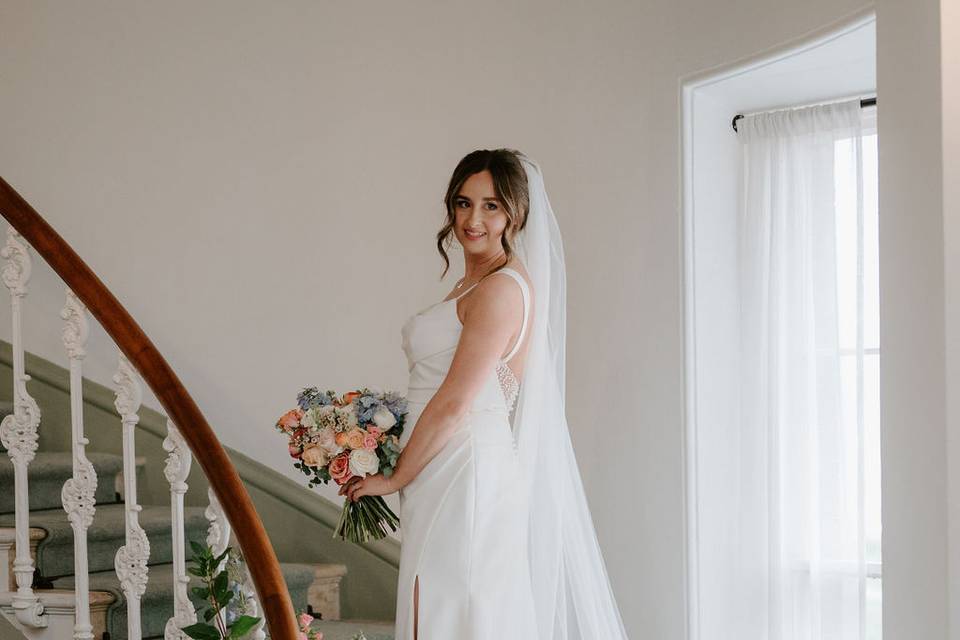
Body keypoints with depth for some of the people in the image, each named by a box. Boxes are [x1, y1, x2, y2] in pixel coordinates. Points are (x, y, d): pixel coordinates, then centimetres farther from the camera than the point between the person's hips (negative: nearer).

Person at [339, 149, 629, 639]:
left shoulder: (503, 289, -15)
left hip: (468, 476, -9)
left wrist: (395, 477, -9)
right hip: (451, 475, 9)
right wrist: (391, 458, 11)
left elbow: (454, 403, -18)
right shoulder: (473, 285, 15)